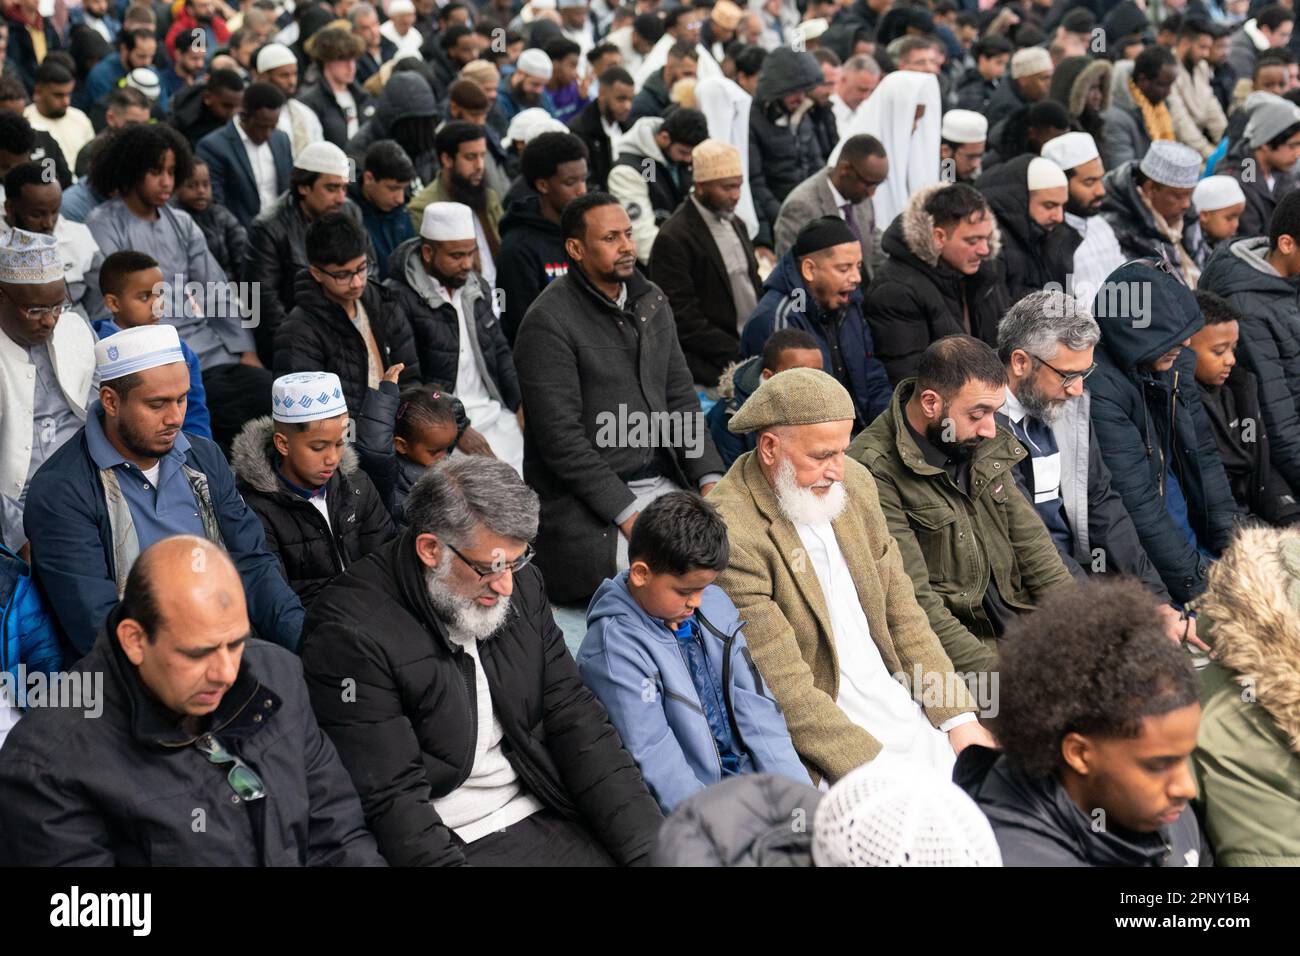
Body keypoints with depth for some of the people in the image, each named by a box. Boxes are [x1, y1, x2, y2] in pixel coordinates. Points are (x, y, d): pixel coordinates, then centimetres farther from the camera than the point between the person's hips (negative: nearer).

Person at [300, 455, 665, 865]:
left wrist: (648, 846, -5)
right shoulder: (352, 631, -16)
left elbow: (577, 720, 4)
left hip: (543, 815, 5)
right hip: (452, 845, -5)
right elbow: (392, 801, -17)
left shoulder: (521, 585, 3)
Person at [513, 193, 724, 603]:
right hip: (586, 503, -7)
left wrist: (709, 479, 0)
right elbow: (561, 438, -16)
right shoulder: (548, 322, -12)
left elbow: (680, 397, 15)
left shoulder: (651, 301, 12)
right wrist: (627, 515, -19)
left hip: (663, 481, 7)